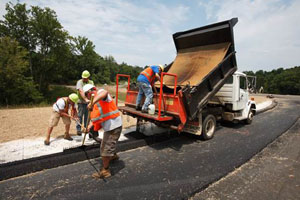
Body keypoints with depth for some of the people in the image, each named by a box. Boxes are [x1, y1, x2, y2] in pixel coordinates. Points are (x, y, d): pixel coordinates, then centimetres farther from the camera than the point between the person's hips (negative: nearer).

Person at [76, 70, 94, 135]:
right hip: (81, 102, -4)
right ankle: (78, 129, 6)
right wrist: (86, 99, -35)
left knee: (87, 116, 11)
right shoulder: (79, 82, -6)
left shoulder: (91, 82, 9)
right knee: (80, 116, -2)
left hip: (88, 102, 4)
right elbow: (81, 91, -21)